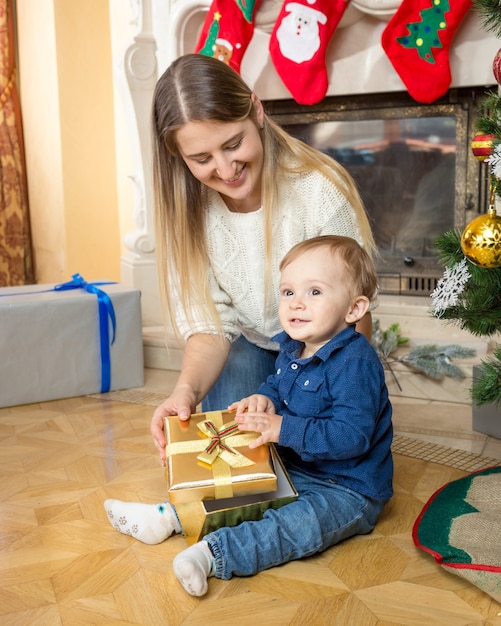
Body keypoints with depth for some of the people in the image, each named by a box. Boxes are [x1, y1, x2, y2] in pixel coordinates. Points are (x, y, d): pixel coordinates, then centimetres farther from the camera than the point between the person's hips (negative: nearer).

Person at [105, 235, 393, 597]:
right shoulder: (292, 347, 3)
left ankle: (214, 554, -44)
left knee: (302, 524, -35)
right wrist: (265, 399, -3)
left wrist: (283, 429, -33)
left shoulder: (355, 362, -26)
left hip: (347, 489, -9)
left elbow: (352, 435, -32)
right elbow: (277, 384, 22)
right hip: (293, 469, 9)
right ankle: (170, 517, 15)